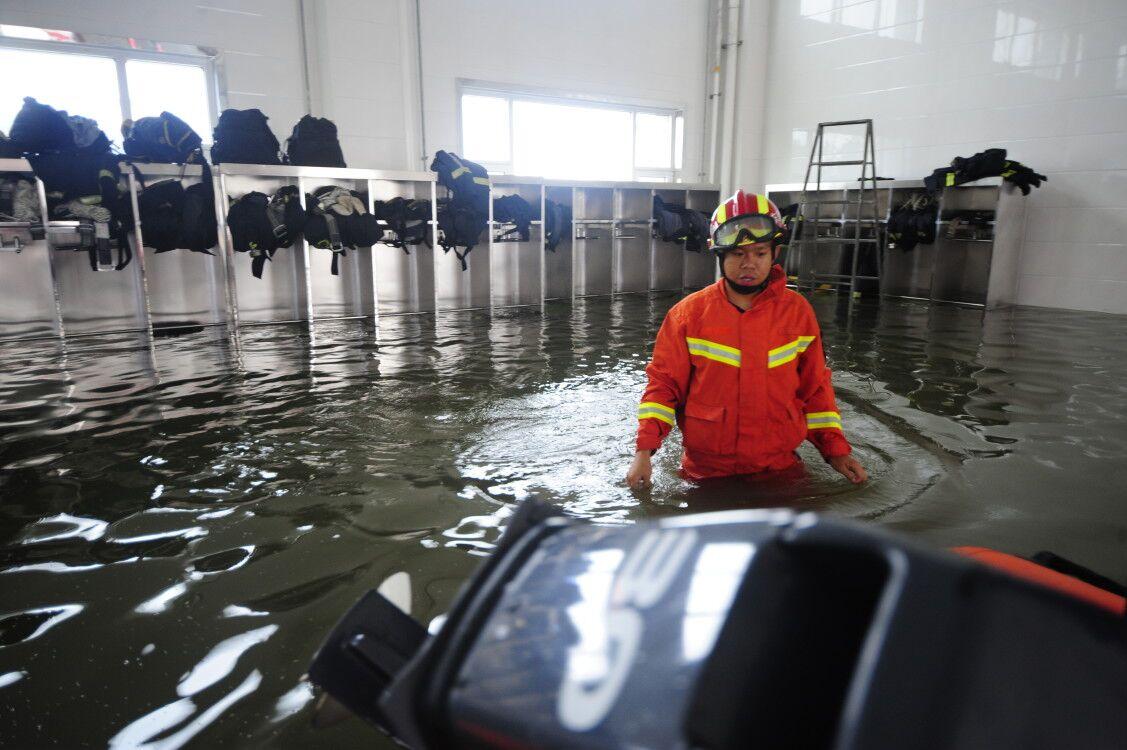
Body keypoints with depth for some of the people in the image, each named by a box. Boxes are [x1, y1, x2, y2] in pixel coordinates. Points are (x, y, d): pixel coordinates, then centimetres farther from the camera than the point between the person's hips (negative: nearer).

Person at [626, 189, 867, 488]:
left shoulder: (798, 311, 0)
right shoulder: (688, 313, -5)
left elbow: (815, 387, 7)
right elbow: (664, 383, -4)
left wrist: (835, 449, 1)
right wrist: (644, 451, -14)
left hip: (779, 468, 1)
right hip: (705, 473, -1)